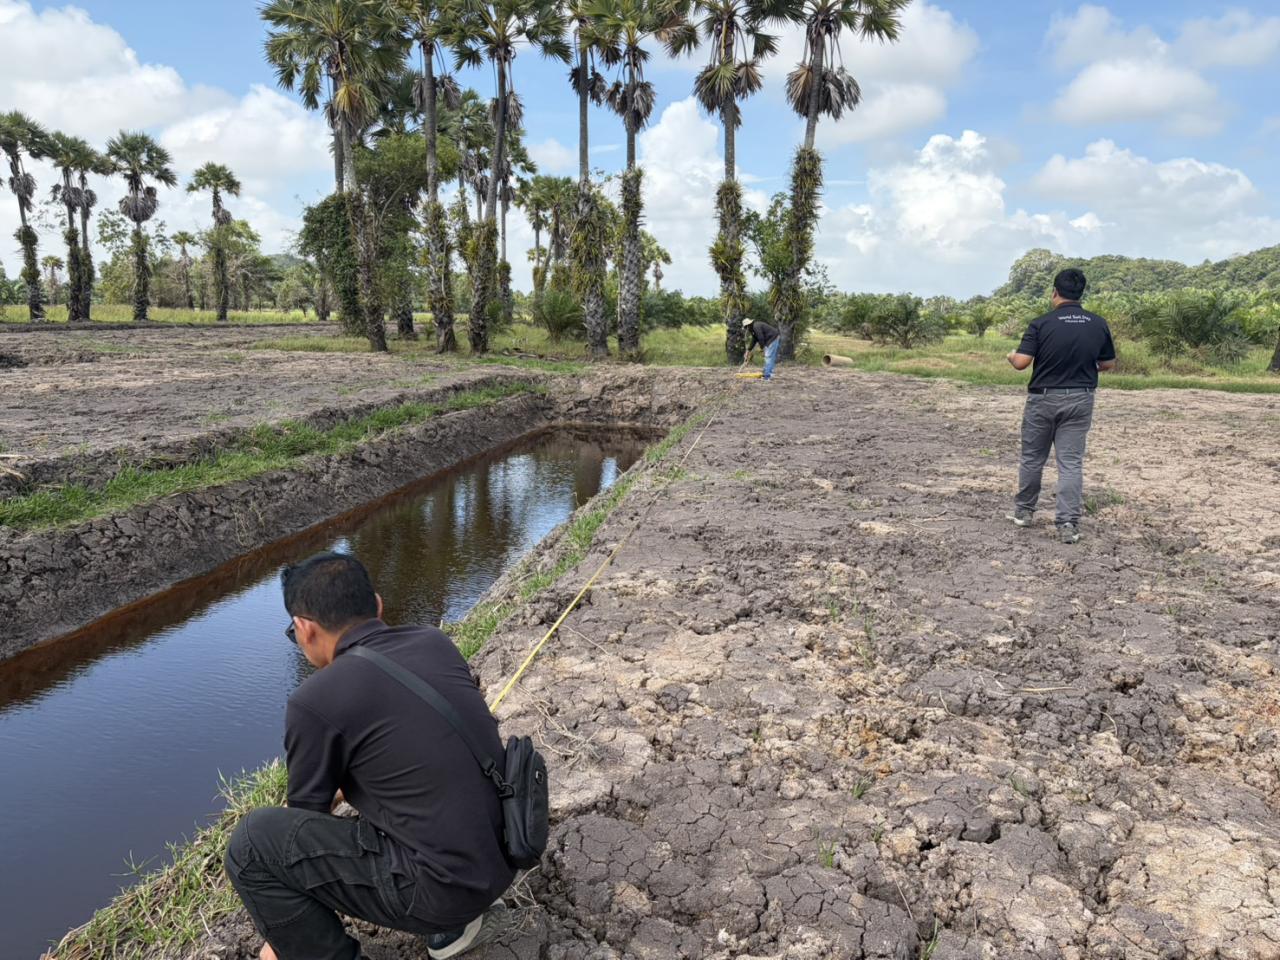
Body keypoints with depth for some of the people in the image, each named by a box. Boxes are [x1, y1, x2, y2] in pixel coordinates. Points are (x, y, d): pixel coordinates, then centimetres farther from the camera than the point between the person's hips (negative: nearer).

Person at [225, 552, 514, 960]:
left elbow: (307, 815, 3)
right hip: (502, 859, 7)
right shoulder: (436, 644, 3)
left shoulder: (316, 700, -14)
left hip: (444, 884, -7)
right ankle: (460, 917, 23)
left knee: (252, 842, -2)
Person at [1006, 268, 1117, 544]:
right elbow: (1108, 364, 8)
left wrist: (1011, 356, 7)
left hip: (1044, 398, -2)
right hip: (1080, 399, 2)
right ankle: (1068, 524, -3)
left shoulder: (1041, 323, -12)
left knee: (1032, 457, 14)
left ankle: (1023, 511, 28)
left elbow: (1021, 362, -16)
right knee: (1071, 462, 2)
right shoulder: (1099, 324, -1)